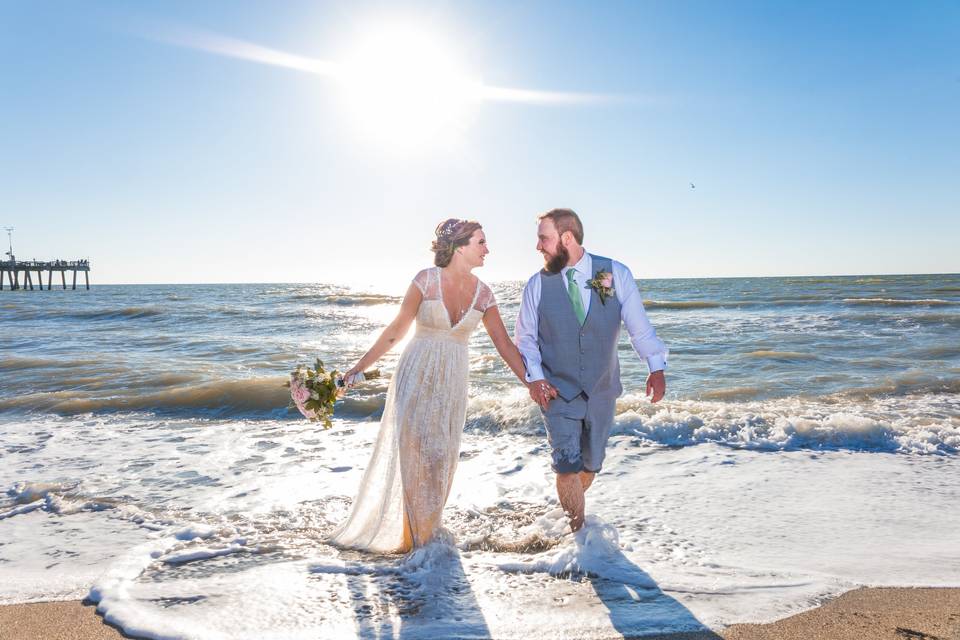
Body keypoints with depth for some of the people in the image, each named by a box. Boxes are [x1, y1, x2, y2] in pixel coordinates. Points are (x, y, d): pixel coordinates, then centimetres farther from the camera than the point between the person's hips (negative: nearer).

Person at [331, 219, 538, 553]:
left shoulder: (483, 293, -1)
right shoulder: (425, 280, -10)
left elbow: (505, 345, 2)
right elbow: (396, 329, -2)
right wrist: (360, 367, -1)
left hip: (451, 383, 3)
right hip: (415, 377, -3)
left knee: (442, 459, 10)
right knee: (414, 454, 0)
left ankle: (426, 529, 32)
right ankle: (414, 535, 20)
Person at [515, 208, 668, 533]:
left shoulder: (616, 274, -6)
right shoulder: (537, 284, -5)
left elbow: (639, 326, -4)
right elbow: (525, 337, 2)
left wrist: (656, 367, -11)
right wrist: (535, 376, -10)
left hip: (602, 390, 2)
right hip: (557, 391, -1)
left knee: (591, 463, 15)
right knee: (567, 464, -10)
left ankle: (570, 506, 44)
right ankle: (577, 532, 12)